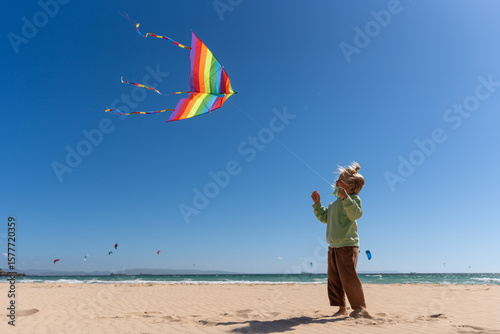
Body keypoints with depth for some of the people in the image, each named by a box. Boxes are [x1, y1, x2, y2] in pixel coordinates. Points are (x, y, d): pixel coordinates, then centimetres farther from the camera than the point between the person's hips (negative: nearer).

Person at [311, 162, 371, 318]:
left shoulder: (353, 198, -7)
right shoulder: (335, 203, 19)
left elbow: (356, 214, -26)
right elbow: (324, 217, 22)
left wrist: (345, 197, -34)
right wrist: (317, 203, 13)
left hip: (348, 245, -9)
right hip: (333, 245, 9)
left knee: (348, 277, -9)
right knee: (334, 277, 10)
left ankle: (360, 306, 4)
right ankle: (341, 308, 18)